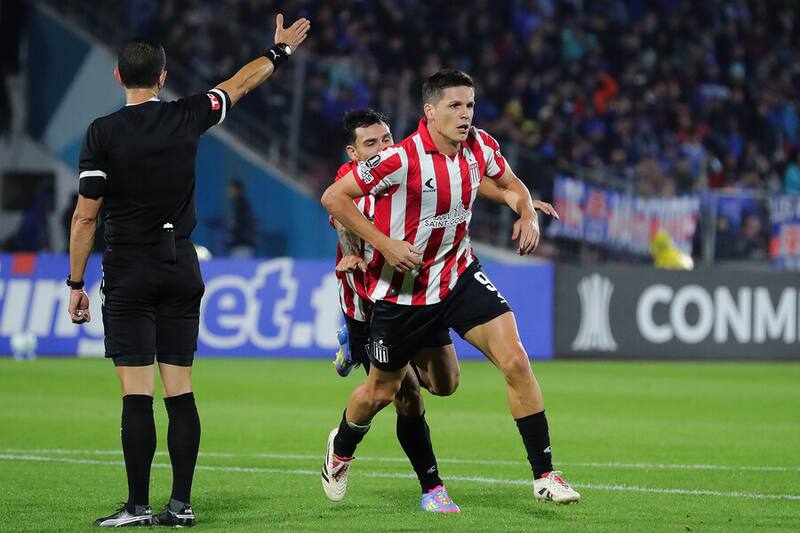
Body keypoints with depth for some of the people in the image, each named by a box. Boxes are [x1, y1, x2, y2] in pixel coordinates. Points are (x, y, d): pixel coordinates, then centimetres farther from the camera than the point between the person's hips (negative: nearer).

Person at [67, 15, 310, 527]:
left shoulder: (104, 133, -8)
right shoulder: (187, 118, 1)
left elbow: (86, 217, -7)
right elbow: (239, 84, 19)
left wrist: (76, 284, 0)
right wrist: (279, 52, 36)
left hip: (129, 272, -3)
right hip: (181, 269, 3)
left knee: (137, 393, -6)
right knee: (180, 390, 5)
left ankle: (138, 506, -7)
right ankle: (181, 504, 5)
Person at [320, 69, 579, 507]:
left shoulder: (479, 146, -6)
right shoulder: (402, 158, -23)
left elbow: (510, 183, 16)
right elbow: (333, 197, -18)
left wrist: (527, 214, -6)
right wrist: (385, 244, -24)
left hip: (459, 275, 4)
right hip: (401, 289, -4)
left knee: (516, 362, -15)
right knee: (381, 392, 12)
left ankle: (544, 476, -8)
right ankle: (341, 448, 46)